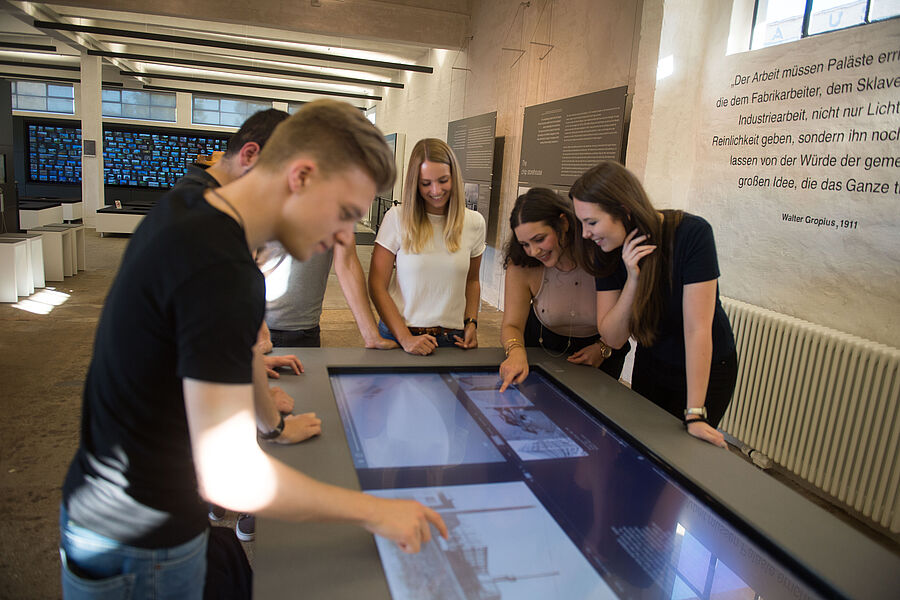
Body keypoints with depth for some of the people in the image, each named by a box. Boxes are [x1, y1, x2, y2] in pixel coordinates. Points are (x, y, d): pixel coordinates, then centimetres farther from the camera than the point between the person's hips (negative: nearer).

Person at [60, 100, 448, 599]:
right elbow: (229, 476, -33)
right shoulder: (219, 273, -32)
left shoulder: (180, 211, -2)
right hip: (141, 548, -8)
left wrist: (273, 424, 23)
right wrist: (375, 512, -23)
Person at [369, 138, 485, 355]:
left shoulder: (474, 223, 1)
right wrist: (405, 339, -15)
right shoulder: (397, 218, -8)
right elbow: (377, 285, -8)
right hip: (398, 335, -2)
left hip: (452, 338, 2)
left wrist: (471, 323, 0)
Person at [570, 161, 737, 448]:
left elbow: (697, 328, -31)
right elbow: (613, 337, -15)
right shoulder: (610, 252, -14)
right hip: (650, 367, 5)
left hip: (706, 369, -4)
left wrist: (695, 415, -32)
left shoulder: (692, 234, -29)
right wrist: (632, 279, -30)